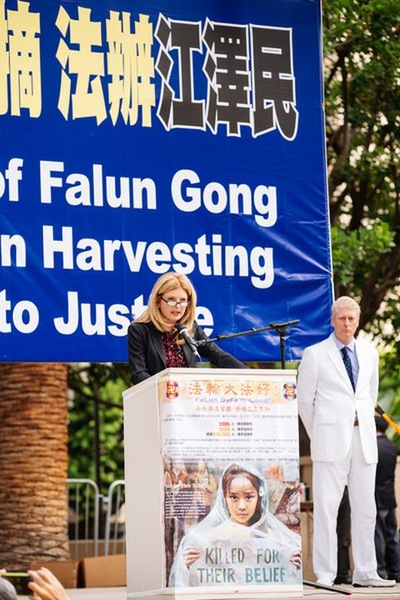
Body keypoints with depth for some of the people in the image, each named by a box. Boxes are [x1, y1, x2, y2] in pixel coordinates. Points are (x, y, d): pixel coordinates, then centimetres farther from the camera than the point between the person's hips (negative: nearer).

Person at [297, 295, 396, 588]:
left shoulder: (369, 353, 13)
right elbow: (304, 398, 4)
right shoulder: (315, 354, -1)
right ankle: (325, 573, -3)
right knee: (326, 506, -6)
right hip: (331, 440, -4)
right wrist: (318, 434, 5)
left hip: (364, 439, 4)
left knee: (365, 508, 5)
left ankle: (365, 572, 10)